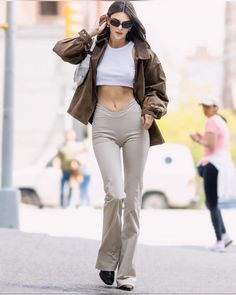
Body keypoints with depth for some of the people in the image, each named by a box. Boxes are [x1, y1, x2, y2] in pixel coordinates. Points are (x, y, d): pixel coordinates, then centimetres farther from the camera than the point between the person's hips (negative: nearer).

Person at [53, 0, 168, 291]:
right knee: (115, 193, -15)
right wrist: (93, 33, -1)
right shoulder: (96, 49, 6)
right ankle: (107, 260, 6)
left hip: (134, 122, 1)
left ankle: (126, 270, 5)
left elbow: (156, 87, 13)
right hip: (104, 125, -1)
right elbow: (63, 49, -7)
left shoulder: (141, 52, 5)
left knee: (133, 196, 0)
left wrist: (151, 110, -5)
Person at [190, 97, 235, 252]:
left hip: (214, 164, -10)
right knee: (212, 203, 18)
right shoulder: (222, 121, 19)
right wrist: (202, 138, 19)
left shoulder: (212, 121, -10)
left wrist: (198, 139, -3)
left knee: (212, 204, -6)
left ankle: (220, 241, -8)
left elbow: (210, 145, -18)